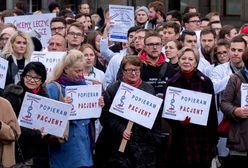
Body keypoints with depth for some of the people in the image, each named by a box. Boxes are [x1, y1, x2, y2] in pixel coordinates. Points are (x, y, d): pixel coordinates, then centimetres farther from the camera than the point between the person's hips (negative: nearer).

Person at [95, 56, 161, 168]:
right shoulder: (113, 89, 3)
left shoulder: (149, 89, 11)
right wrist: (120, 130, -15)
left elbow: (156, 116, 14)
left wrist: (156, 140, 6)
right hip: (118, 145, -2)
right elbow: (105, 116, -2)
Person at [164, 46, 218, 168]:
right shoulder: (171, 83, 5)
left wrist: (213, 139, 0)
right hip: (180, 137, 1)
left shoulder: (205, 82, 2)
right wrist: (178, 121, -13)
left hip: (202, 136, 0)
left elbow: (212, 112, 4)